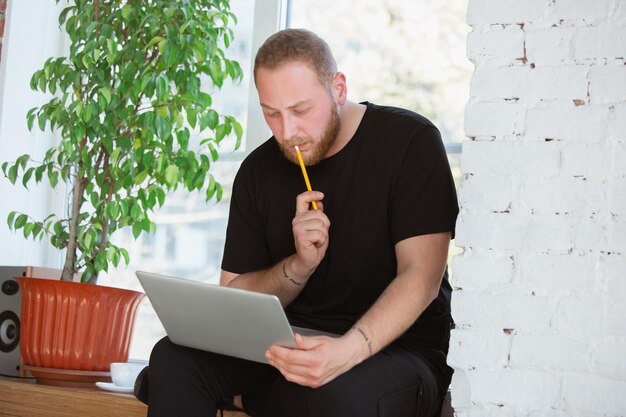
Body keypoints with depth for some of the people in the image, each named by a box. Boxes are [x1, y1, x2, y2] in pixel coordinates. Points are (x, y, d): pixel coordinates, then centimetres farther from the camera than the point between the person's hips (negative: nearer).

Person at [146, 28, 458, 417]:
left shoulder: (410, 141, -8)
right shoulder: (258, 171, 5)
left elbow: (421, 277, -16)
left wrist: (348, 351, -32)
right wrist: (300, 266, -14)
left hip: (395, 348, -3)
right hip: (288, 345, 4)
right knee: (174, 356, -20)